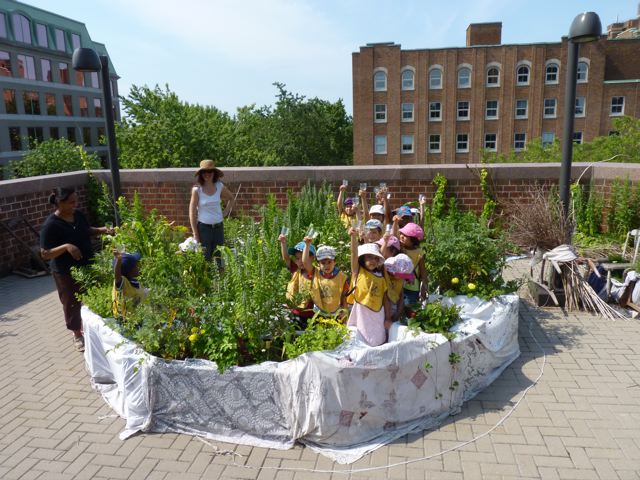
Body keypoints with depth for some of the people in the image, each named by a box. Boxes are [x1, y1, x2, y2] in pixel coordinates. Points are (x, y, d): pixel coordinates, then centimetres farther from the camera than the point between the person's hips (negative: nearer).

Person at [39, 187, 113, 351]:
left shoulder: (79, 215, -2)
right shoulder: (50, 225, -21)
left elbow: (87, 231, 16)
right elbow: (45, 254, -19)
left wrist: (101, 230, -3)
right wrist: (66, 247, -32)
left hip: (87, 266, 6)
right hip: (66, 273, -6)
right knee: (72, 304, 12)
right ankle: (77, 335, 31)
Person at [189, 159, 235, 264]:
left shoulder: (219, 187, 1)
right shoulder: (197, 189, -8)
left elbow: (231, 198, 20)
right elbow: (192, 212, -7)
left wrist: (225, 212, 7)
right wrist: (195, 234, -9)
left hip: (218, 227, 3)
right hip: (204, 227, -3)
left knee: (220, 258, 10)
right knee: (205, 259, 1)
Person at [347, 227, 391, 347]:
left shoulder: (381, 277, 6)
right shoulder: (358, 272, -2)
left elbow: (385, 299, 8)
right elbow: (354, 254, -18)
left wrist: (388, 318, 3)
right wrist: (354, 237, -32)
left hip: (377, 314, 4)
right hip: (361, 312, -4)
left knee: (378, 343, 11)